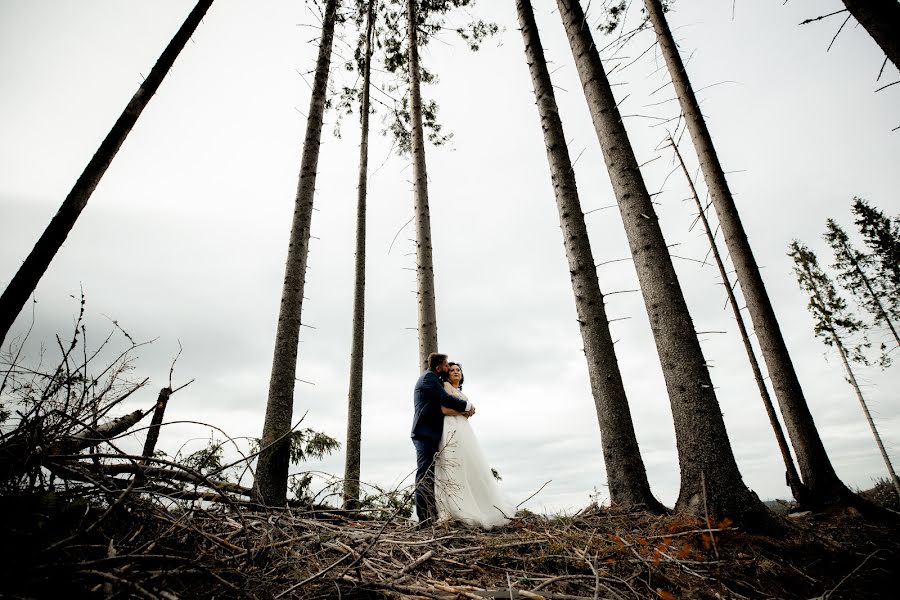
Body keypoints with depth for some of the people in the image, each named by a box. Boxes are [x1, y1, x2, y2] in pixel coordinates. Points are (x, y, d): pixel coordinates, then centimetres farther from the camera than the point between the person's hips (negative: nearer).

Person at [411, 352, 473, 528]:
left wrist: (462, 409, 7)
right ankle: (425, 518, -7)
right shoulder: (428, 377, -10)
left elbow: (442, 404, 22)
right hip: (425, 434, -11)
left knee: (428, 475, 11)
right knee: (425, 475, -9)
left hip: (428, 434, 11)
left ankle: (431, 515, 16)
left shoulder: (431, 378, 22)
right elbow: (445, 398, -19)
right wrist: (468, 405, -6)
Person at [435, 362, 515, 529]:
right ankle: (453, 512, -8)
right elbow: (445, 409, -12)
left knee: (471, 468, 4)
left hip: (464, 430, 9)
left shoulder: (460, 392, 26)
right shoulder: (446, 386, 0)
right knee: (454, 469, -10)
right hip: (452, 430, -9)